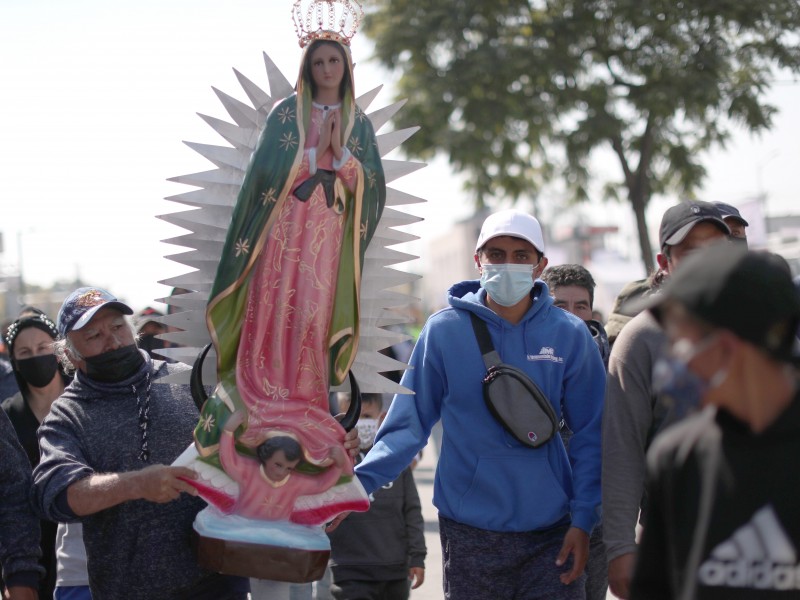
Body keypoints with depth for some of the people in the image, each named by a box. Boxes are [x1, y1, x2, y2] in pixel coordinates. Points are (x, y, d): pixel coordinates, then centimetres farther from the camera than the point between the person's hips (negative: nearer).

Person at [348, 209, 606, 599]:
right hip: (470, 533, 0)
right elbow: (408, 423, -2)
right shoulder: (444, 330, -3)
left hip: (552, 533, 1)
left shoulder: (569, 335, 0)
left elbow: (592, 434, 3)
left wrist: (583, 519, -4)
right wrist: (358, 482, -15)